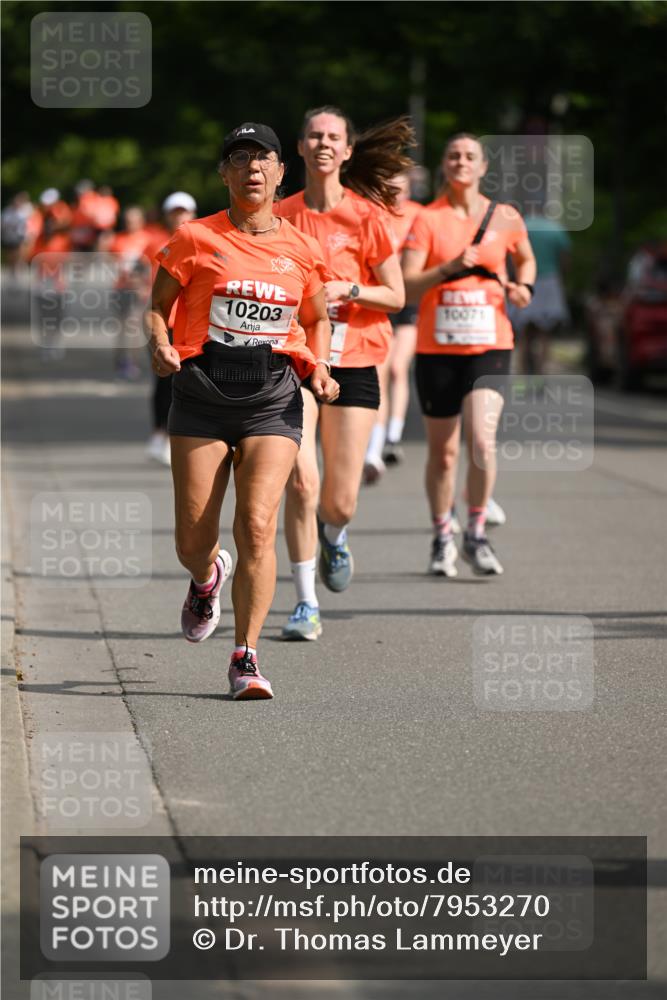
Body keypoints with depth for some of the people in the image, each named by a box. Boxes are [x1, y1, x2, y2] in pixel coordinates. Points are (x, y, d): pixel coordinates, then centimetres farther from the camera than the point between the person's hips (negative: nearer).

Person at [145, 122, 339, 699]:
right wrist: (160, 347, -15)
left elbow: (317, 318, 22)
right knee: (193, 542, 1)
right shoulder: (196, 239, 3)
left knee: (257, 525, -15)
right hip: (203, 392, 0)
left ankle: (246, 658, -8)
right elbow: (158, 306, 6)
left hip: (273, 396, 0)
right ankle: (208, 578, 39)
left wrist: (319, 368, 4)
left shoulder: (300, 250, 9)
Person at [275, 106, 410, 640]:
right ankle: (306, 603, -4)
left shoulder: (367, 215, -2)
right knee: (301, 481, -16)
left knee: (340, 501, 0)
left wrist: (349, 289, -16)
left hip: (353, 361, 0)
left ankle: (334, 535, 39)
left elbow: (396, 296, 0)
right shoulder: (282, 215, 3)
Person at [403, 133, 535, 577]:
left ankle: (476, 534, -1)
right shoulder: (426, 219, -1)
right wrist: (450, 267, -23)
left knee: (482, 440, -18)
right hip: (437, 348, 0)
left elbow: (526, 259, 25)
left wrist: (523, 286, 5)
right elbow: (406, 285, -9)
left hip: (490, 345, 0)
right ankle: (443, 539, 24)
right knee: (443, 451, 6)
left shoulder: (506, 218, 5)